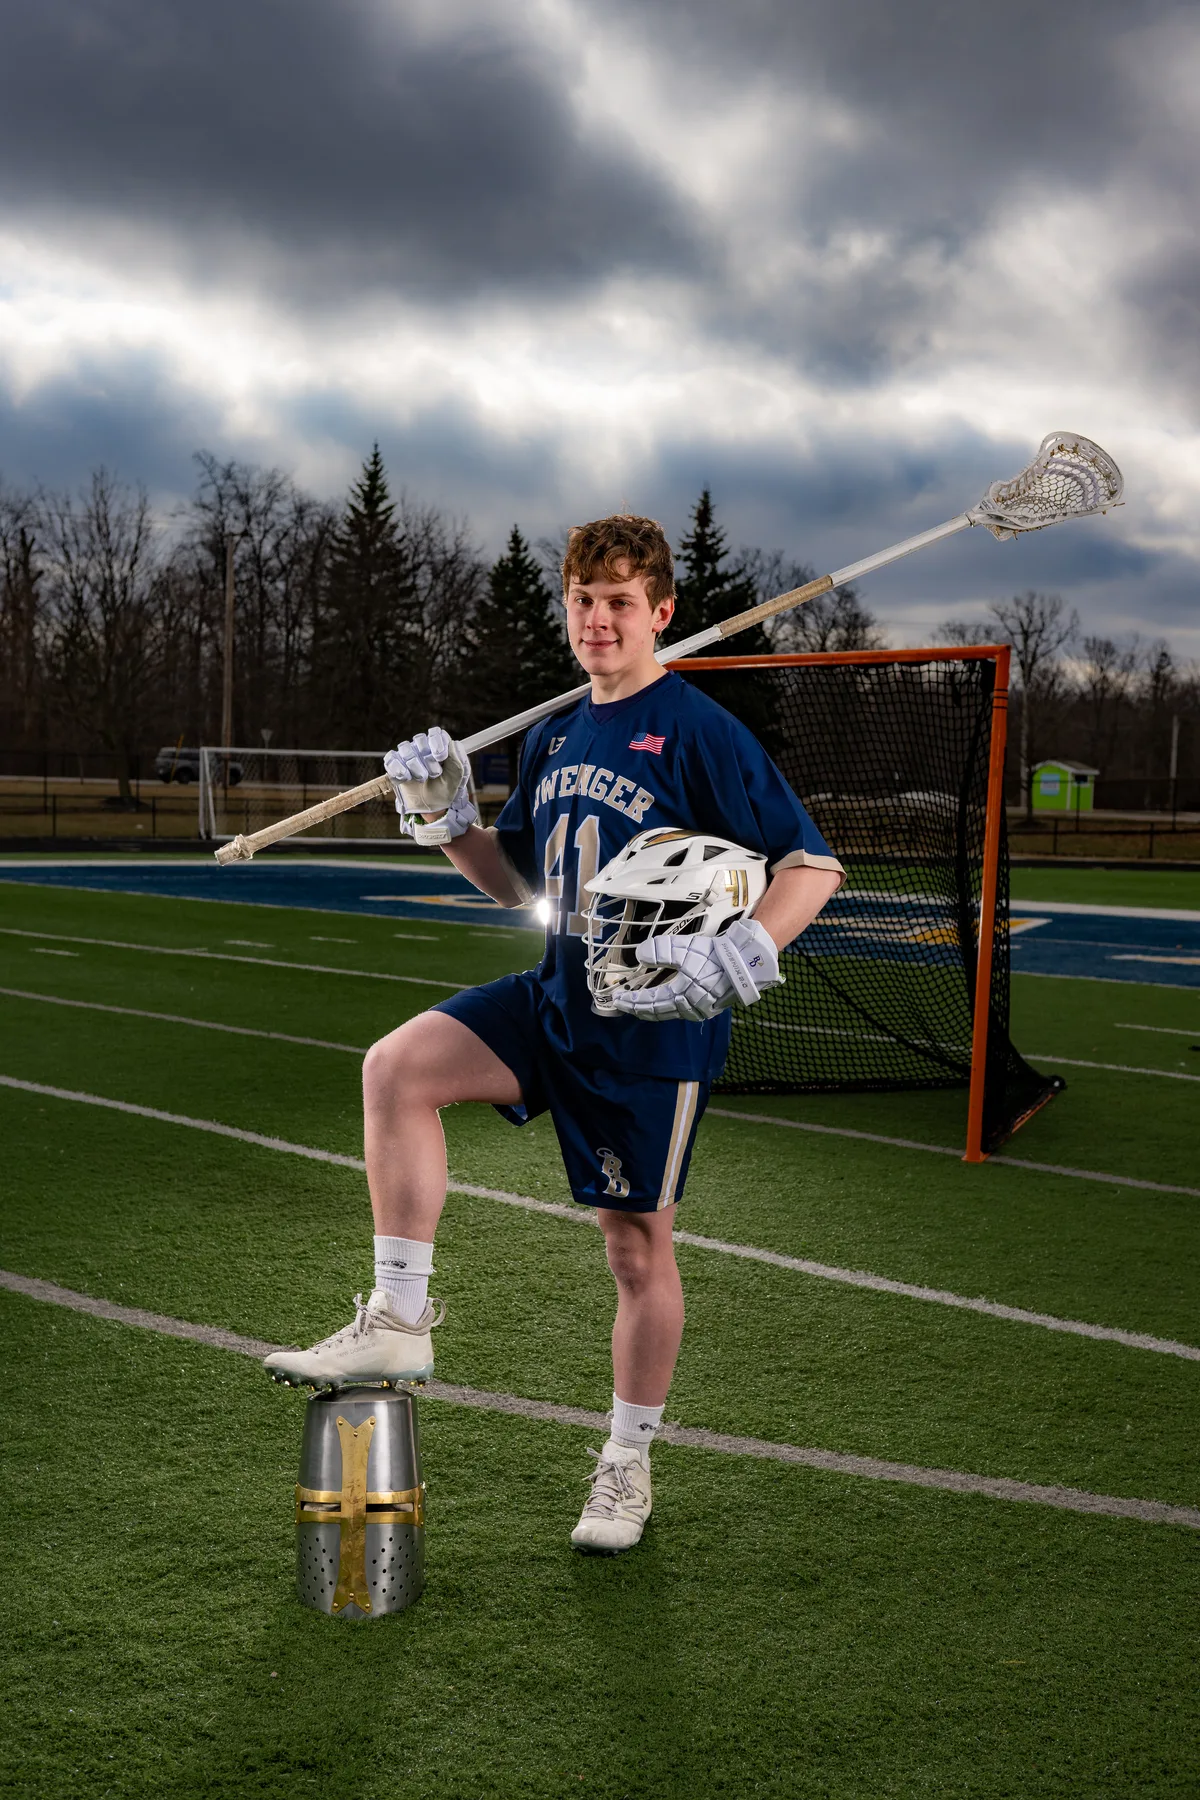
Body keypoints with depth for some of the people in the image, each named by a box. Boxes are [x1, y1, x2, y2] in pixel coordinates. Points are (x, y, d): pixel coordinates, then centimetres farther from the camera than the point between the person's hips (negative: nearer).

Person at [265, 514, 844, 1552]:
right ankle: (399, 1323, -7)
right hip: (557, 999, 6)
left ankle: (628, 1466, 25)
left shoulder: (699, 733, -10)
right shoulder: (553, 738, 11)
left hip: (656, 1024, -6)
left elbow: (813, 863, -12)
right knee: (398, 1065, -16)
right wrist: (445, 815, 3)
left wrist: (737, 960, -27)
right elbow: (517, 881, 20)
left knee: (638, 1245, 5)